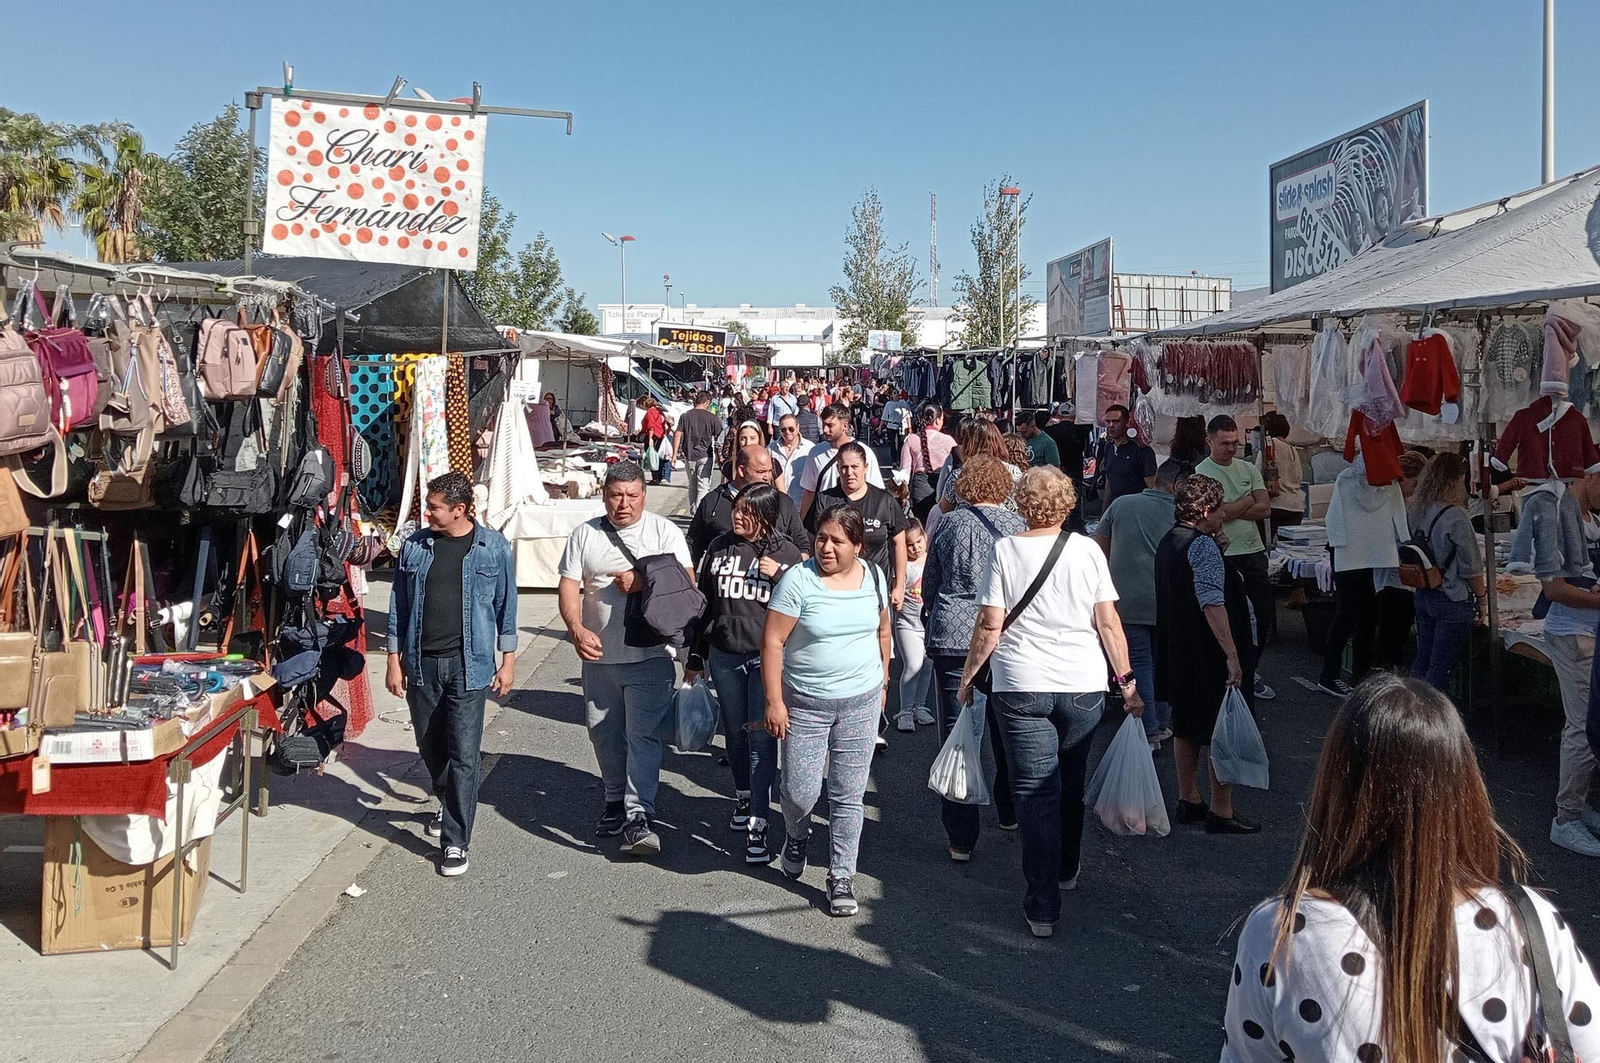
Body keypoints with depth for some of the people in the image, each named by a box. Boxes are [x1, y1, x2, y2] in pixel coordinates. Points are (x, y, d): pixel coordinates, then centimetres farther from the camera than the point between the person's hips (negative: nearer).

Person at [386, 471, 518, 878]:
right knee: (430, 747, 17)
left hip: (468, 665, -3)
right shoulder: (415, 547, 3)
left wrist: (507, 661, 2)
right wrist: (394, 661, 5)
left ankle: (455, 841, 3)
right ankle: (448, 804, 45)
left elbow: (505, 605, 3)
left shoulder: (494, 548, -3)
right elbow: (399, 607, 8)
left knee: (463, 755, -5)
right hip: (421, 663, 3)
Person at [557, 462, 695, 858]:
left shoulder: (665, 531, 0)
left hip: (650, 655, -4)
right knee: (604, 734, 15)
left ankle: (638, 815, -8)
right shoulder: (584, 535, 7)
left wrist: (643, 583, -18)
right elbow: (568, 587, 0)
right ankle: (615, 800, 34)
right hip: (599, 656, 4)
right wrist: (576, 628, -17)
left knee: (643, 735, -9)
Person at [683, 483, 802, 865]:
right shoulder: (720, 546, 3)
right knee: (735, 734, 15)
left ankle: (757, 825, -7)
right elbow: (704, 603, 10)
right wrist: (696, 656, 13)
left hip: (768, 657, -3)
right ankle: (744, 797, 37)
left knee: (761, 736, -8)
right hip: (724, 657, 3)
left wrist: (779, 576, -18)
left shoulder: (786, 552, -4)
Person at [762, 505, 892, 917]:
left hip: (861, 702, 3)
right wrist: (774, 701, -13)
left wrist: (882, 681, 20)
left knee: (848, 796, 6)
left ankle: (842, 877, 19)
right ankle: (797, 837, 36)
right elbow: (772, 641, -11)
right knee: (801, 790, 1)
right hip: (805, 704, -3)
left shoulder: (874, 578, 2)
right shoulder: (798, 580, -13)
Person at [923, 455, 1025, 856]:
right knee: (1006, 733, 19)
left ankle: (961, 838, 5)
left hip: (951, 640, -1)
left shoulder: (948, 524, 0)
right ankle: (1010, 814, 38)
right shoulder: (1018, 525, -2)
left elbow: (929, 587, 8)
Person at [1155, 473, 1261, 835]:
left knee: (1186, 727, 17)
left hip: (1178, 653, 9)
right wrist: (1232, 654, -28)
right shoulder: (1203, 546, -18)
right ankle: (1221, 811, 4)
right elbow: (1212, 603, -26)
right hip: (1209, 655, -9)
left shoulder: (1168, 542, 10)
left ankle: (1188, 801, 26)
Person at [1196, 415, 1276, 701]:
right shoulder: (1202, 473, -7)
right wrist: (1248, 500, -4)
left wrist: (1230, 509, -12)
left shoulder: (1248, 469, 10)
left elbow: (1265, 508, -1)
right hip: (1224, 556, -6)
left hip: (1254, 551, 6)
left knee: (1265, 612, 9)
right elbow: (1216, 513, -19)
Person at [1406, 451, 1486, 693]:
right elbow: (1471, 567, -14)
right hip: (1453, 601, -7)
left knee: (1422, 660, 15)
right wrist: (1482, 599, -1)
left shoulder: (1415, 511, 2)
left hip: (1423, 596, 7)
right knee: (1440, 668, 1)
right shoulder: (1455, 516, -19)